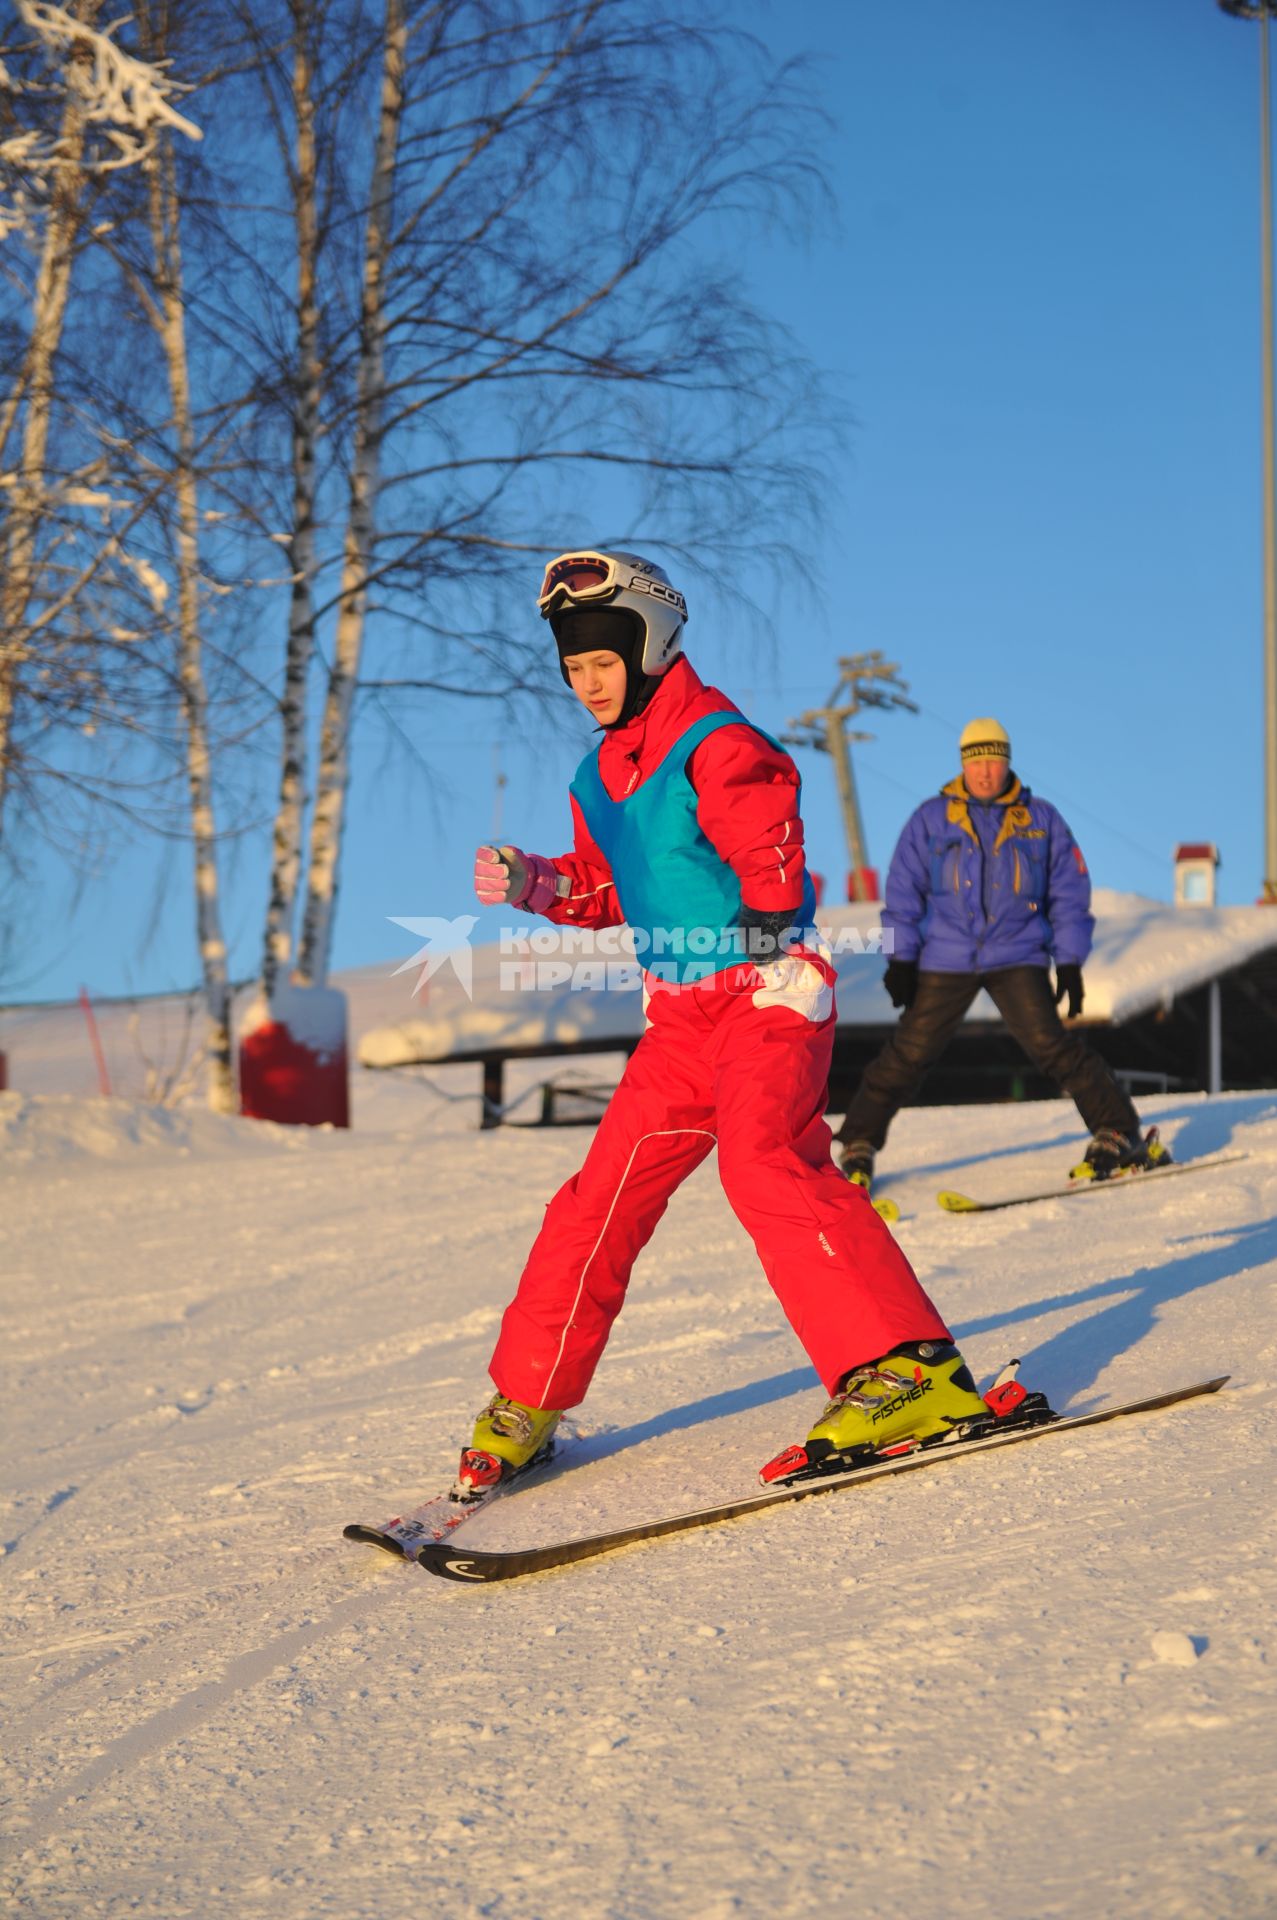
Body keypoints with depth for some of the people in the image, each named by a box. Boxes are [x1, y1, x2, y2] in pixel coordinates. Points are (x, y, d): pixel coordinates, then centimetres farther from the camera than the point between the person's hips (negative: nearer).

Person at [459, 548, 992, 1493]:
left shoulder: (717, 745, -13)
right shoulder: (598, 778, 14)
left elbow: (774, 867, -16)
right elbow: (605, 888, 24)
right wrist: (533, 884, 7)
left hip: (768, 990, -8)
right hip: (682, 1013, 8)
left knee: (764, 1163, -29)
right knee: (604, 1194, 6)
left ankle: (915, 1374, -31)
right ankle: (526, 1402, 18)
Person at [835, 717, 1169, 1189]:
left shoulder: (1041, 820, 4)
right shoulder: (932, 819, 3)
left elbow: (1069, 894, 8)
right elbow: (904, 892, 5)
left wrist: (1070, 963, 2)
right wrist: (900, 959, -1)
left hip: (1017, 957, 0)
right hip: (946, 959, 1)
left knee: (1050, 1044, -14)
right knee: (910, 1052, 0)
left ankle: (1120, 1135, -7)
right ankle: (858, 1146, 12)